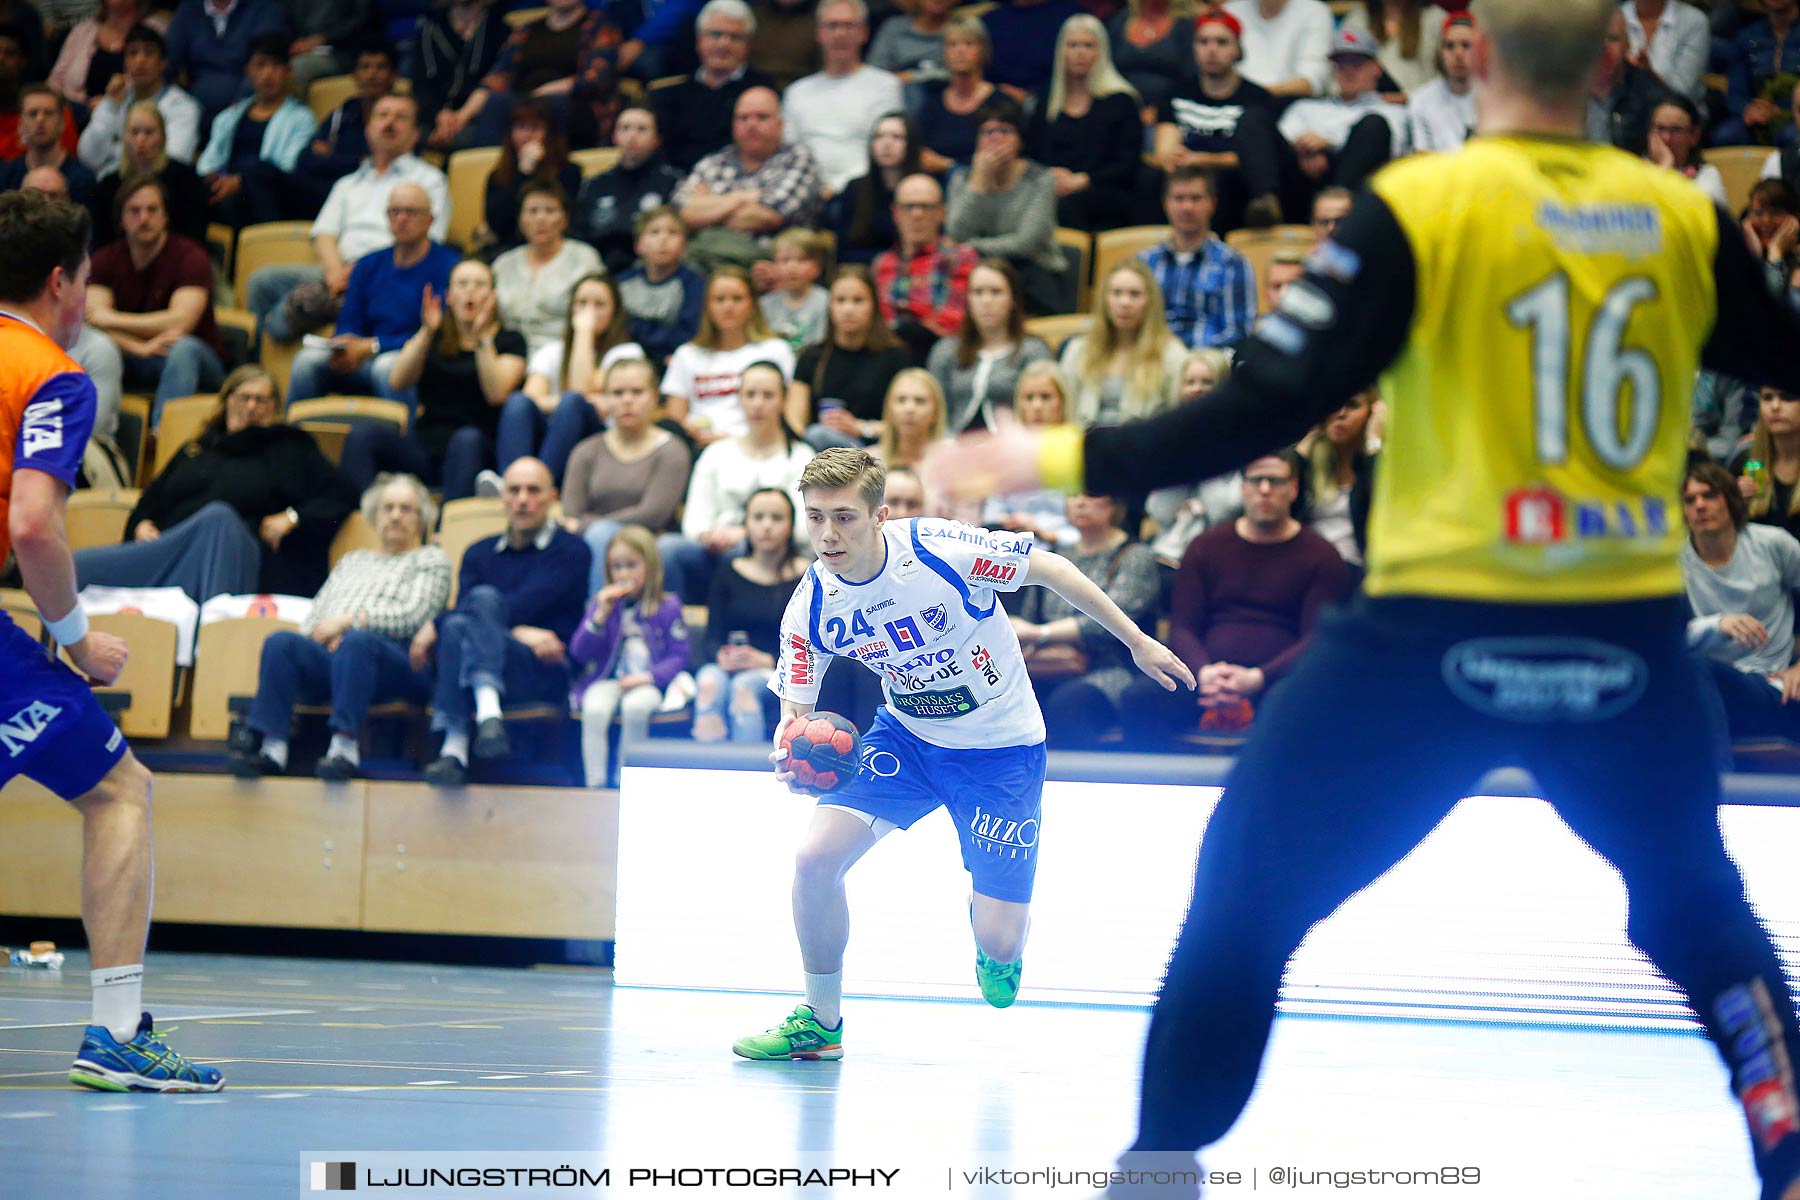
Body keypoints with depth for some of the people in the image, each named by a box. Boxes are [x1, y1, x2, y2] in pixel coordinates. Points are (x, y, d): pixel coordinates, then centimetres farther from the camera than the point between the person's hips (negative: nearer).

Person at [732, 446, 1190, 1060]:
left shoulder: (940, 550, -28)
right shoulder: (810, 607, -16)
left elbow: (1050, 570, -14)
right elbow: (796, 708, -6)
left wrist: (1138, 642, -7)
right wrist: (792, 753, -31)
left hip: (1000, 749, -3)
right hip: (905, 737, 3)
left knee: (999, 940, -8)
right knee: (816, 855, -17)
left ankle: (998, 955, 34)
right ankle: (821, 1022, 5)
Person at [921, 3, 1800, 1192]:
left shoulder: (1419, 205, -8)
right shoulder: (1684, 220, 2)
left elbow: (1266, 410, -12)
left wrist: (1063, 459, -3)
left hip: (1442, 631, -3)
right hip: (1627, 646, 3)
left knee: (1242, 902, 10)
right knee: (1697, 904, 28)